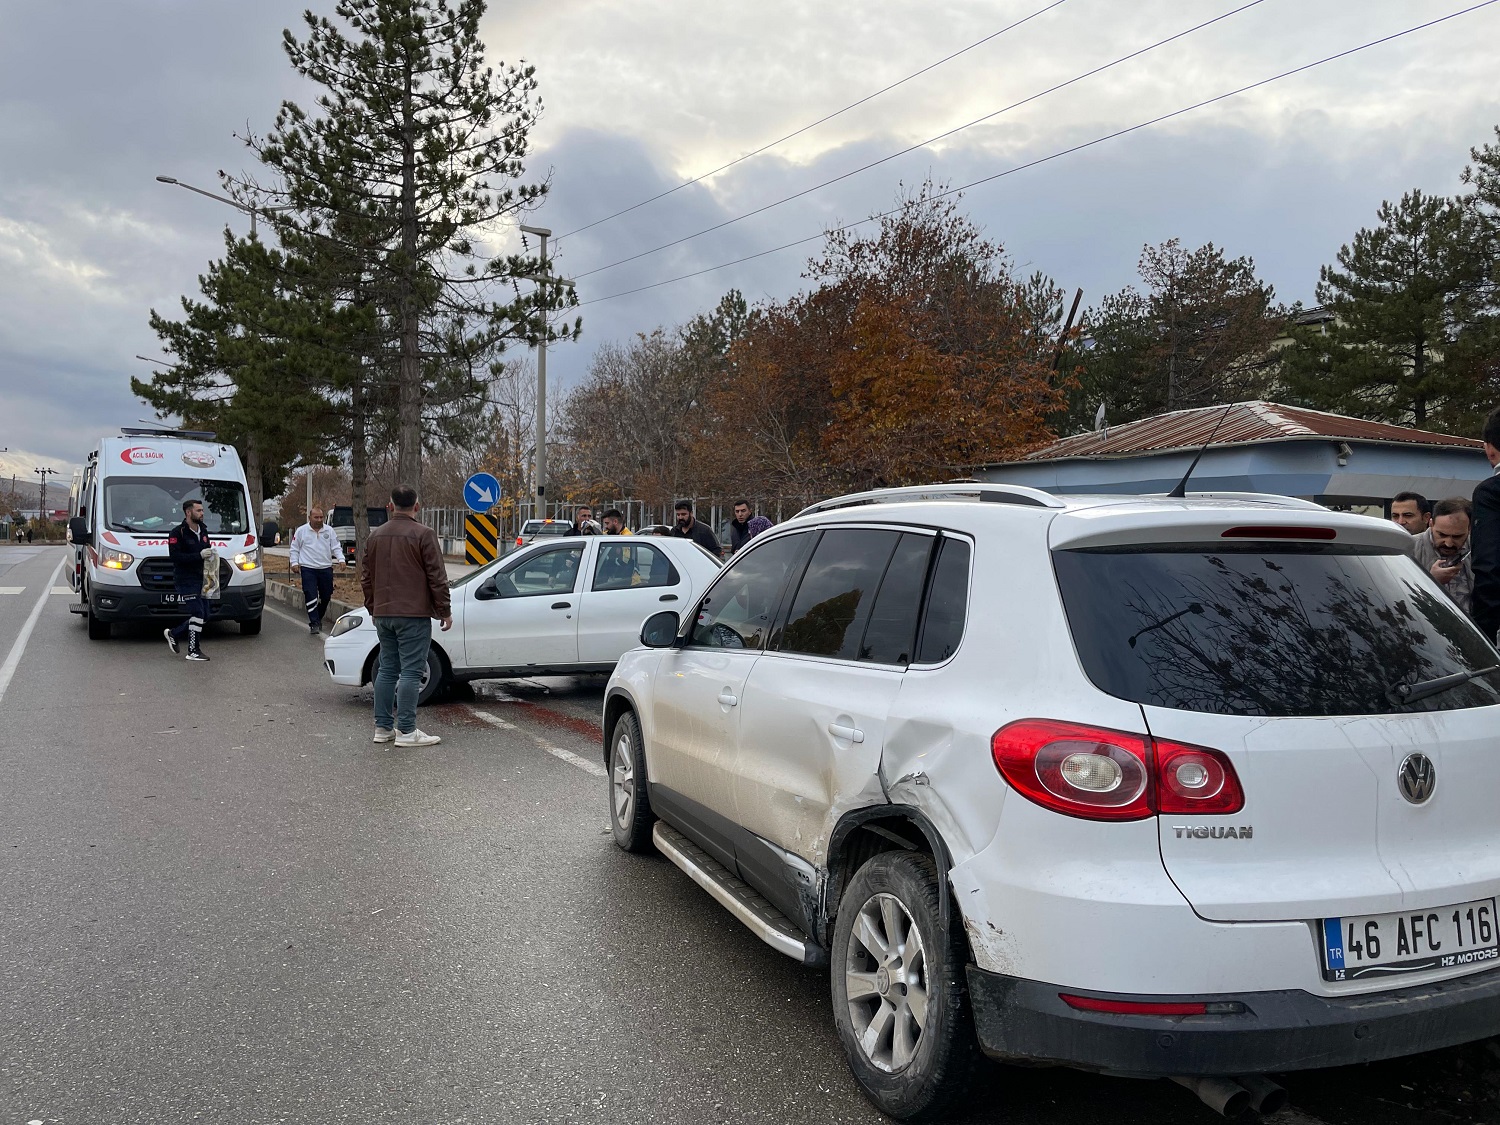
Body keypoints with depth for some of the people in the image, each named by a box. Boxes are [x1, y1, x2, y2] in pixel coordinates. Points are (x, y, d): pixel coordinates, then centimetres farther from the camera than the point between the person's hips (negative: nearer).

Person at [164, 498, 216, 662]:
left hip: (200, 579, 8)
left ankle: (173, 633, 27)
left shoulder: (203, 531, 13)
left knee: (204, 616, 10)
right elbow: (175, 556, -19)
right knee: (197, 613, -12)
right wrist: (199, 556, -24)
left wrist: (211, 554, 2)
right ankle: (193, 651, -4)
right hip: (185, 581, -8)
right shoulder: (177, 533, -10)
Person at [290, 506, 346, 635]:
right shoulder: (301, 531, 3)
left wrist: (341, 559, -7)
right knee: (311, 596, -10)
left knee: (326, 596, 8)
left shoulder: (329, 531, 7)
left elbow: (336, 547, 9)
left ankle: (318, 618, 30)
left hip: (326, 568, 3)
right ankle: (314, 623, -9)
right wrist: (294, 562, -2)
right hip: (308, 569, -3)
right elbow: (294, 549, 9)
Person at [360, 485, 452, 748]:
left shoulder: (376, 536, 12)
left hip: (383, 615, 7)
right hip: (413, 615, -7)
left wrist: (373, 608, 28)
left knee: (386, 670, 13)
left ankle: (383, 728, 16)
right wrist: (445, 611, -3)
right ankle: (406, 731, -6)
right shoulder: (423, 534, -9)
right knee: (410, 672, -5)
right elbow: (437, 577, -10)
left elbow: (366, 578, 18)